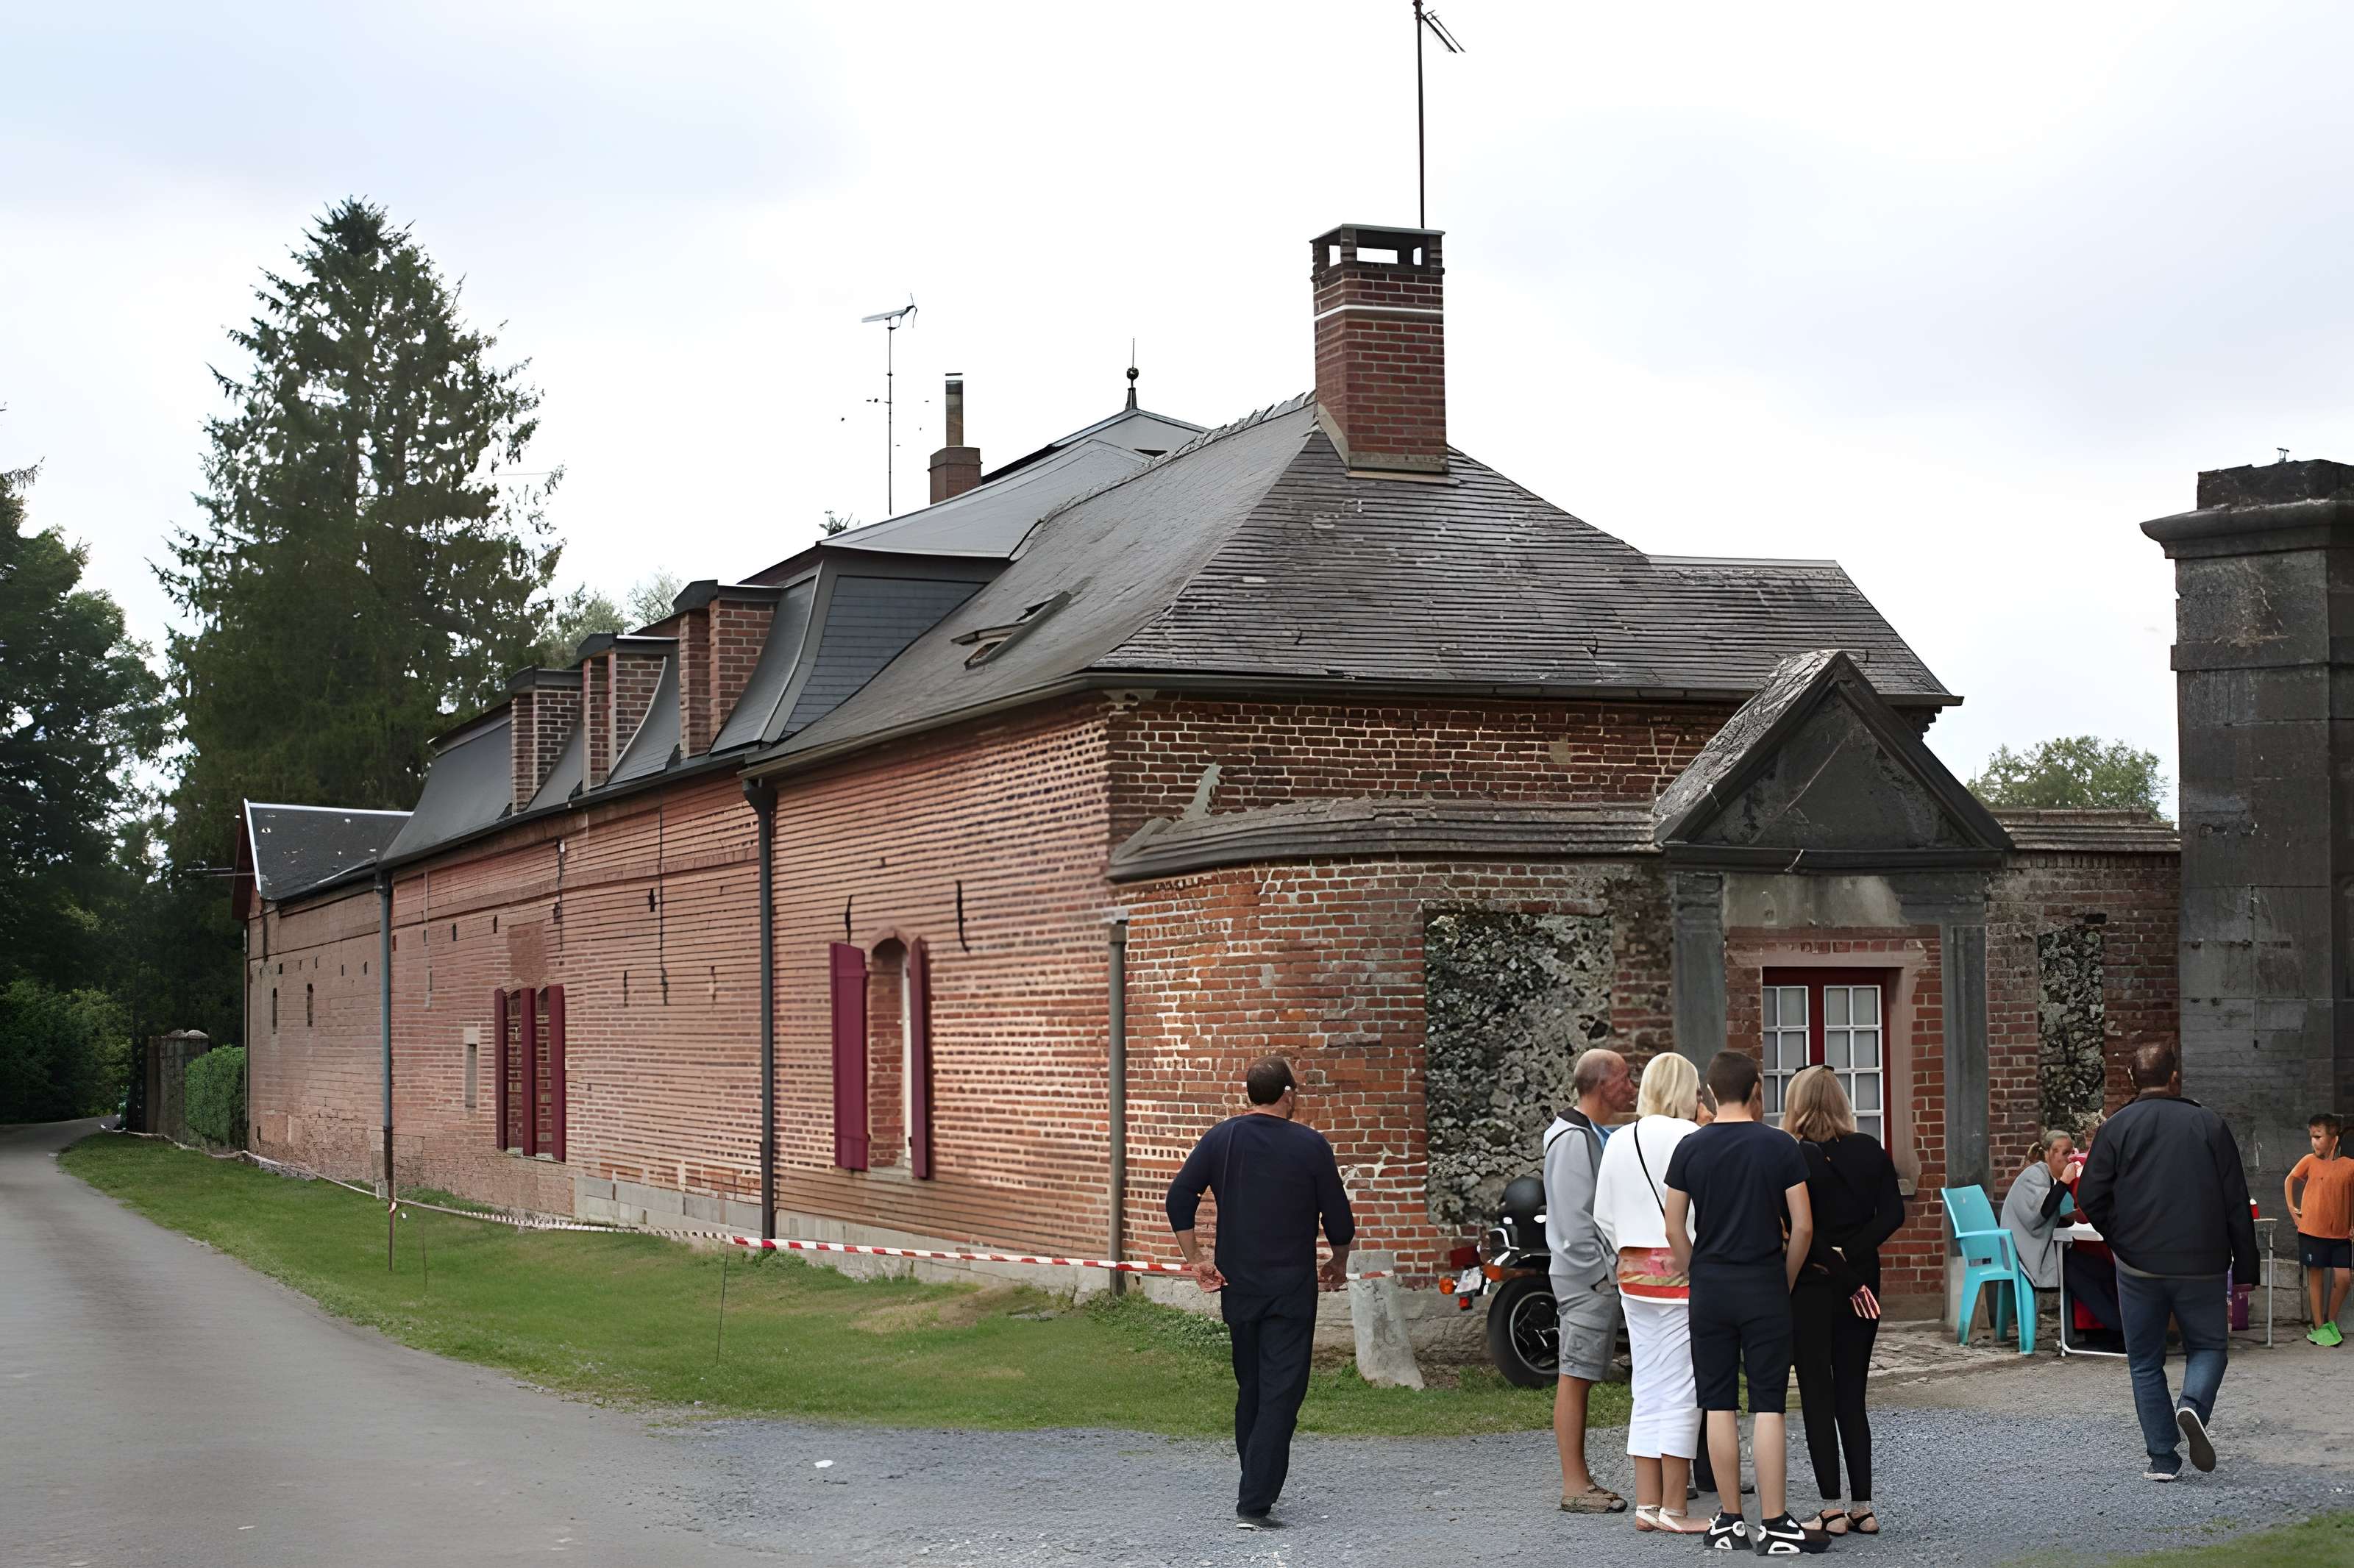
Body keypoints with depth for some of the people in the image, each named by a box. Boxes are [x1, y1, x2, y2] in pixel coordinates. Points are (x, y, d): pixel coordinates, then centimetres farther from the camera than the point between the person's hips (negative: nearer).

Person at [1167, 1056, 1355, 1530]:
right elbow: (1339, 1218, -3)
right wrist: (1338, 1266, 15)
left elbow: (1179, 1198, -3)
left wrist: (1195, 1260, 4)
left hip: (1238, 1287, 4)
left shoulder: (1220, 1139, 2)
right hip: (1291, 1290, -4)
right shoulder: (1310, 1145, -7)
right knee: (1281, 1394, -4)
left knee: (1250, 1389, 18)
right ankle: (1254, 1504, -12)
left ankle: (1257, 1488, 27)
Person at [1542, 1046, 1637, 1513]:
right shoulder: (1573, 1138, -14)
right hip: (1586, 1276, -10)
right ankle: (1575, 1487, -5)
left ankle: (1581, 1481, 15)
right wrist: (1605, 1272, -17)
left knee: (1582, 1377, 11)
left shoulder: (1597, 1135, 18)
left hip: (1602, 1276, 10)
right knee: (1575, 1377, -6)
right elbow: (1574, 1218, -19)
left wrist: (1613, 1270, 13)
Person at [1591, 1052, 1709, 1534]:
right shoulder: (1689, 1138, -12)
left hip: (1634, 1273, 7)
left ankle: (1647, 1504, 14)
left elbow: (1603, 1215, 12)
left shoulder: (1618, 1141, 8)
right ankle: (1673, 1510, 0)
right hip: (1683, 1271, -7)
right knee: (1682, 1390, -1)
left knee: (1648, 1390, 11)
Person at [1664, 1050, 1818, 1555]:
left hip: (1709, 1286, 2)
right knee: (1767, 1406, 0)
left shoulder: (1689, 1149, 0)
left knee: (1719, 1405, 7)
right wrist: (1786, 1281, 7)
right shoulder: (1780, 1148, -4)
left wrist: (1697, 1278, 13)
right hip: (1764, 1287, -2)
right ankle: (1775, 1524, -1)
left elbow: (1675, 1230, 1)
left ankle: (1729, 1522, 10)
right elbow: (1803, 1227, -5)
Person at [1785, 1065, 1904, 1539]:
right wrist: (1851, 1257, -8)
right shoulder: (1871, 1151, 3)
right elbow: (1892, 1213, -3)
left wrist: (1843, 1275, -10)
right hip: (1862, 1281, 5)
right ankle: (1863, 1507, 8)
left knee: (1817, 1398, 2)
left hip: (1811, 1287, -5)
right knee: (1851, 1398, 12)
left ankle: (1832, 1509, 1)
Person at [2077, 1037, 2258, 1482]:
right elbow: (2237, 1204, 1)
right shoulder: (2209, 1125, -1)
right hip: (2202, 1265, 0)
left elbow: (2091, 1197, -7)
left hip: (2138, 1265, 0)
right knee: (2209, 1345, 17)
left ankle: (2163, 1458, 7)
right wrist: (2244, 1271, 7)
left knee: (2145, 1362, 11)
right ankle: (2194, 1406, -12)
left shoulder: (2118, 1127, -3)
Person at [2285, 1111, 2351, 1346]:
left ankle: (2331, 1322, 14)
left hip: (2340, 1234, 1)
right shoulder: (2309, 1161, -2)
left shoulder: (2349, 1166, -2)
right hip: (2312, 1230, -1)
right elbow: (2290, 1180, 15)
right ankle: (2319, 1327, 10)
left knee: (2343, 1276, -5)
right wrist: (2291, 1207, 7)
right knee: (2316, 1276, 3)